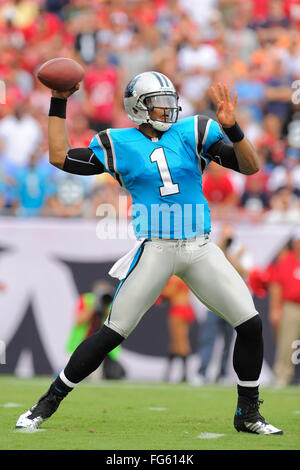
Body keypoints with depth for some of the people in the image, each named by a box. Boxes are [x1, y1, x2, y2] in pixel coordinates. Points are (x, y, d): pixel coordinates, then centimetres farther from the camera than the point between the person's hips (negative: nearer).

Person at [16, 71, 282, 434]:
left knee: (250, 324, -3)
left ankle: (248, 414, 13)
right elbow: (60, 157, 8)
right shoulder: (120, 145, 5)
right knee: (113, 333, -7)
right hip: (155, 250, -2)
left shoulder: (192, 133, 7)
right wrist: (59, 104, 7)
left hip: (200, 248, 3)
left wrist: (231, 128, -16)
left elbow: (250, 166, 1)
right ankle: (48, 403, 5)